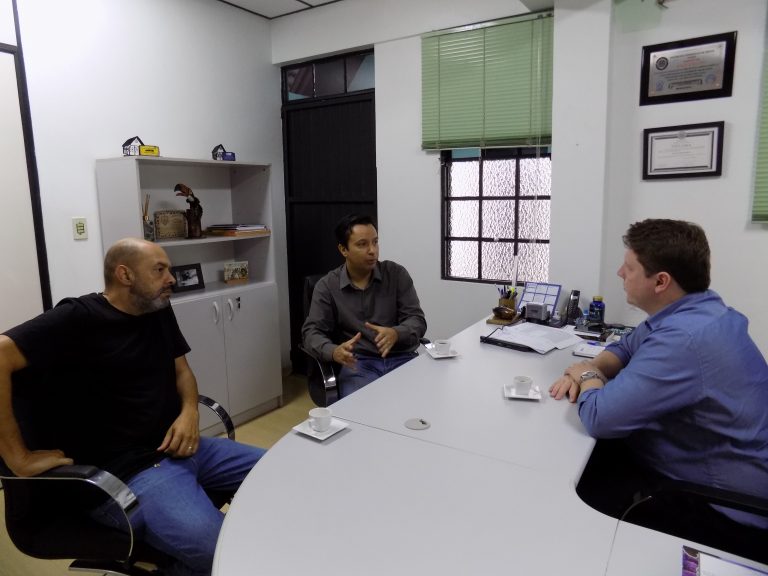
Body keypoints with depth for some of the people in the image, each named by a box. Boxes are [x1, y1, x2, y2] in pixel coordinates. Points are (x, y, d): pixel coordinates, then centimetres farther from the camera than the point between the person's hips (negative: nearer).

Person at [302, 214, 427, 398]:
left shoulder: (397, 274, 4)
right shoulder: (327, 286, 3)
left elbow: (417, 320, 0)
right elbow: (312, 332, 0)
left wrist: (396, 333, -23)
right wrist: (334, 352, -22)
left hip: (401, 359, 2)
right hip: (358, 363, -1)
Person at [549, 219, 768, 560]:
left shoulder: (685, 338, -33)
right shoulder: (691, 313, 1)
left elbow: (598, 418, -34)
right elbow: (626, 348, 16)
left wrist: (587, 375, -11)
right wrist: (591, 369, -6)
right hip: (695, 470, 9)